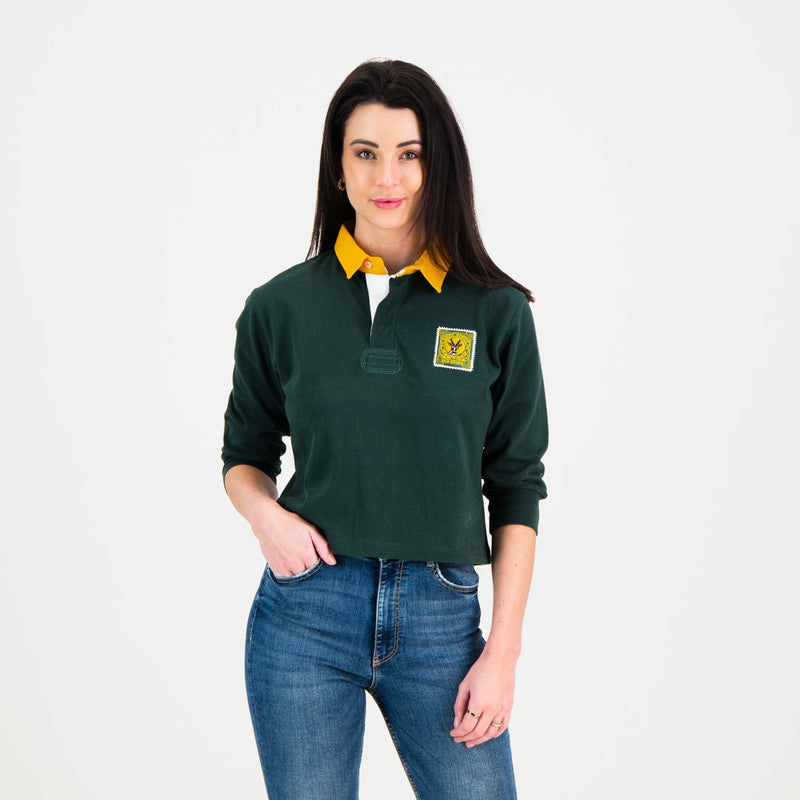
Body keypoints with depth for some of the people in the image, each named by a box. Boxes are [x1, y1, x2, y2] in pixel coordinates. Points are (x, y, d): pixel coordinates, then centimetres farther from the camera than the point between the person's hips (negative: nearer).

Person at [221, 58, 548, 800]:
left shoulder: (495, 313, -1)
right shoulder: (279, 308, 1)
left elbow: (516, 489, 2)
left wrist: (503, 651, -3)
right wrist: (264, 514, -10)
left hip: (441, 618, 0)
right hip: (304, 611, 1)